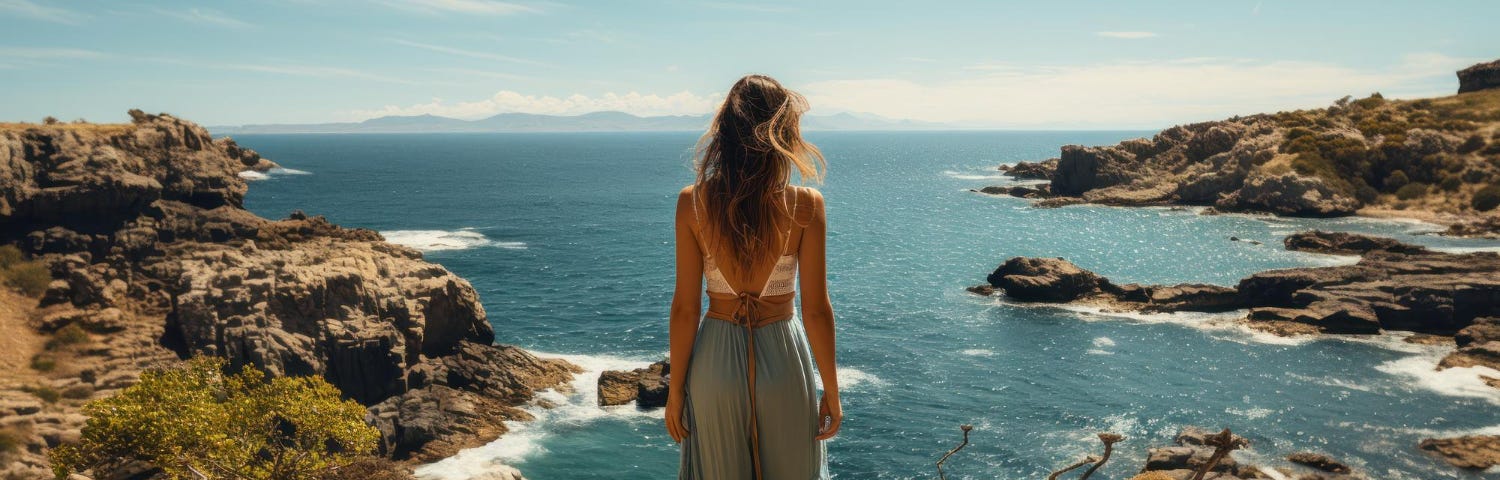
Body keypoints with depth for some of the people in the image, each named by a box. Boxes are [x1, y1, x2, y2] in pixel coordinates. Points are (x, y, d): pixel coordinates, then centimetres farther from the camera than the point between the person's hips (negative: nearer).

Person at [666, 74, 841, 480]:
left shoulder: (692, 202, -10)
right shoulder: (806, 205, -13)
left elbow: (685, 307, -8)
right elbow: (816, 310, -10)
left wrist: (675, 389, 3)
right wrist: (831, 392, 2)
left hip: (716, 359, 1)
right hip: (782, 359, -1)